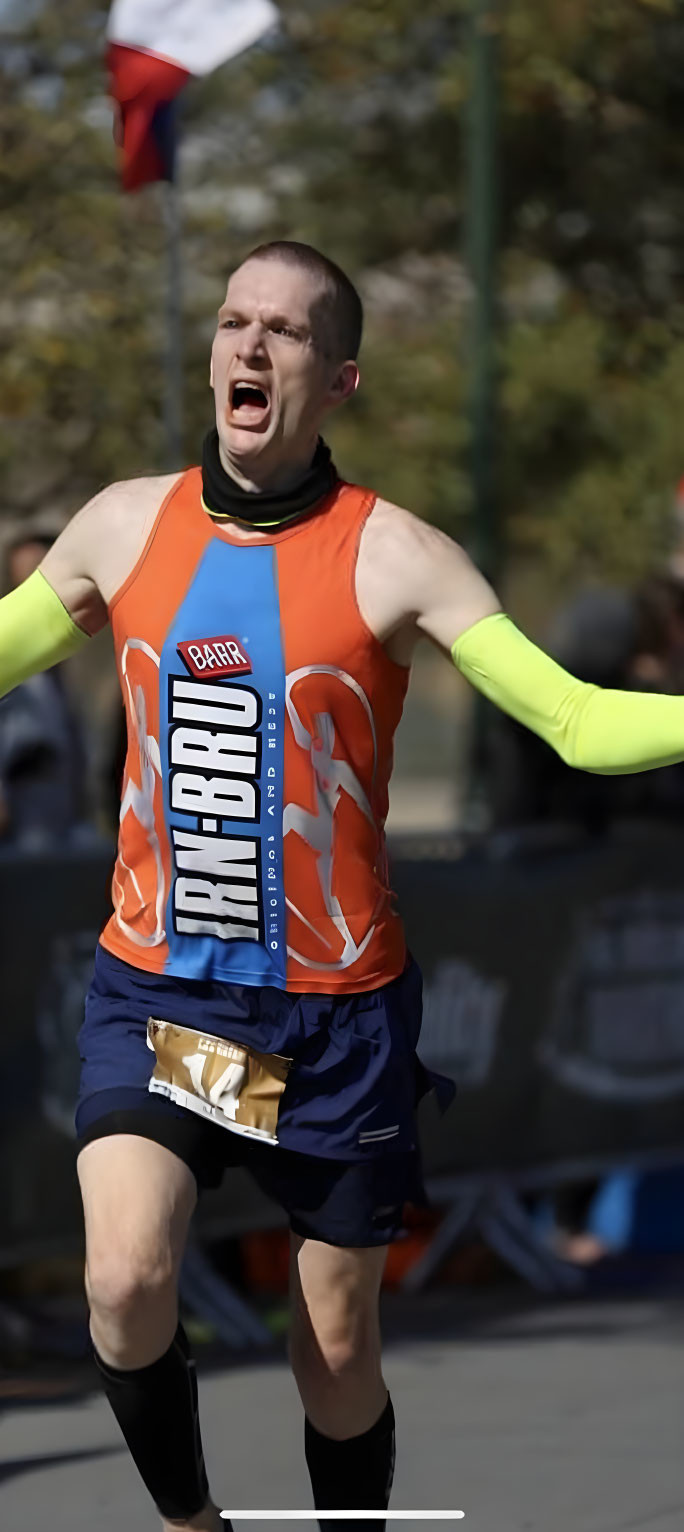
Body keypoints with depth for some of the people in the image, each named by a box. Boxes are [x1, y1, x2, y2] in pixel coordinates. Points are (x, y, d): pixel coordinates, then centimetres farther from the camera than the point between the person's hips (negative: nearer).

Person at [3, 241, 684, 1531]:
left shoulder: (391, 555, -8)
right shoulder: (124, 526, 2)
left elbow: (578, 721, -13)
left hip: (334, 1009, -2)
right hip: (152, 989, 2)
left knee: (338, 1354, 7)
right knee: (127, 1285, -19)